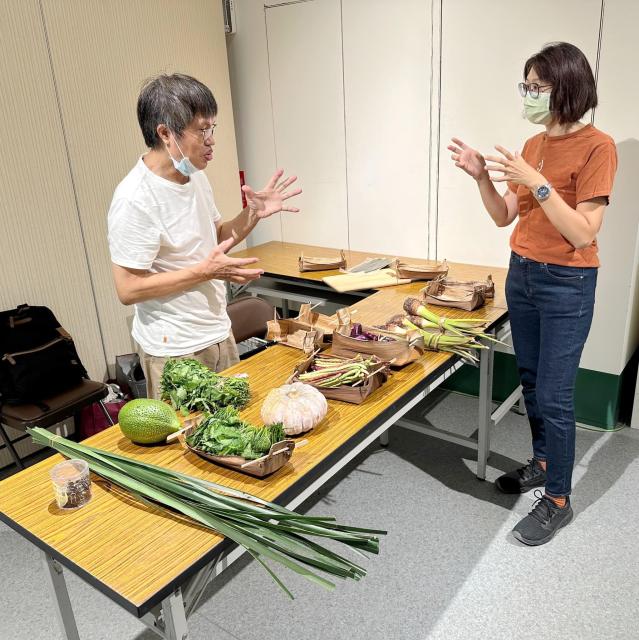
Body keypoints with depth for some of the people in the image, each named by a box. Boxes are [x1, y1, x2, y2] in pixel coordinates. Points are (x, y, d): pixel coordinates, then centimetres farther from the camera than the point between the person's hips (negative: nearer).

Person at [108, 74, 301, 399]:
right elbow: (128, 289, -21)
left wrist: (252, 214, -1)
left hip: (218, 334, 8)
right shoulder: (134, 199, -21)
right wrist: (205, 271, -25)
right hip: (175, 350, -8)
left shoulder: (195, 176, 5)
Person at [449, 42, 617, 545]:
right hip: (522, 275, 7)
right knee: (531, 382, 17)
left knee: (554, 395, -1)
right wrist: (482, 177, -8)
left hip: (567, 284, -7)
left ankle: (558, 500, 17)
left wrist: (537, 183, -26)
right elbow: (503, 217, 8)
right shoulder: (533, 145, 7)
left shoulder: (596, 147, -14)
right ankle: (543, 462, 37)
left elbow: (583, 234, -20)